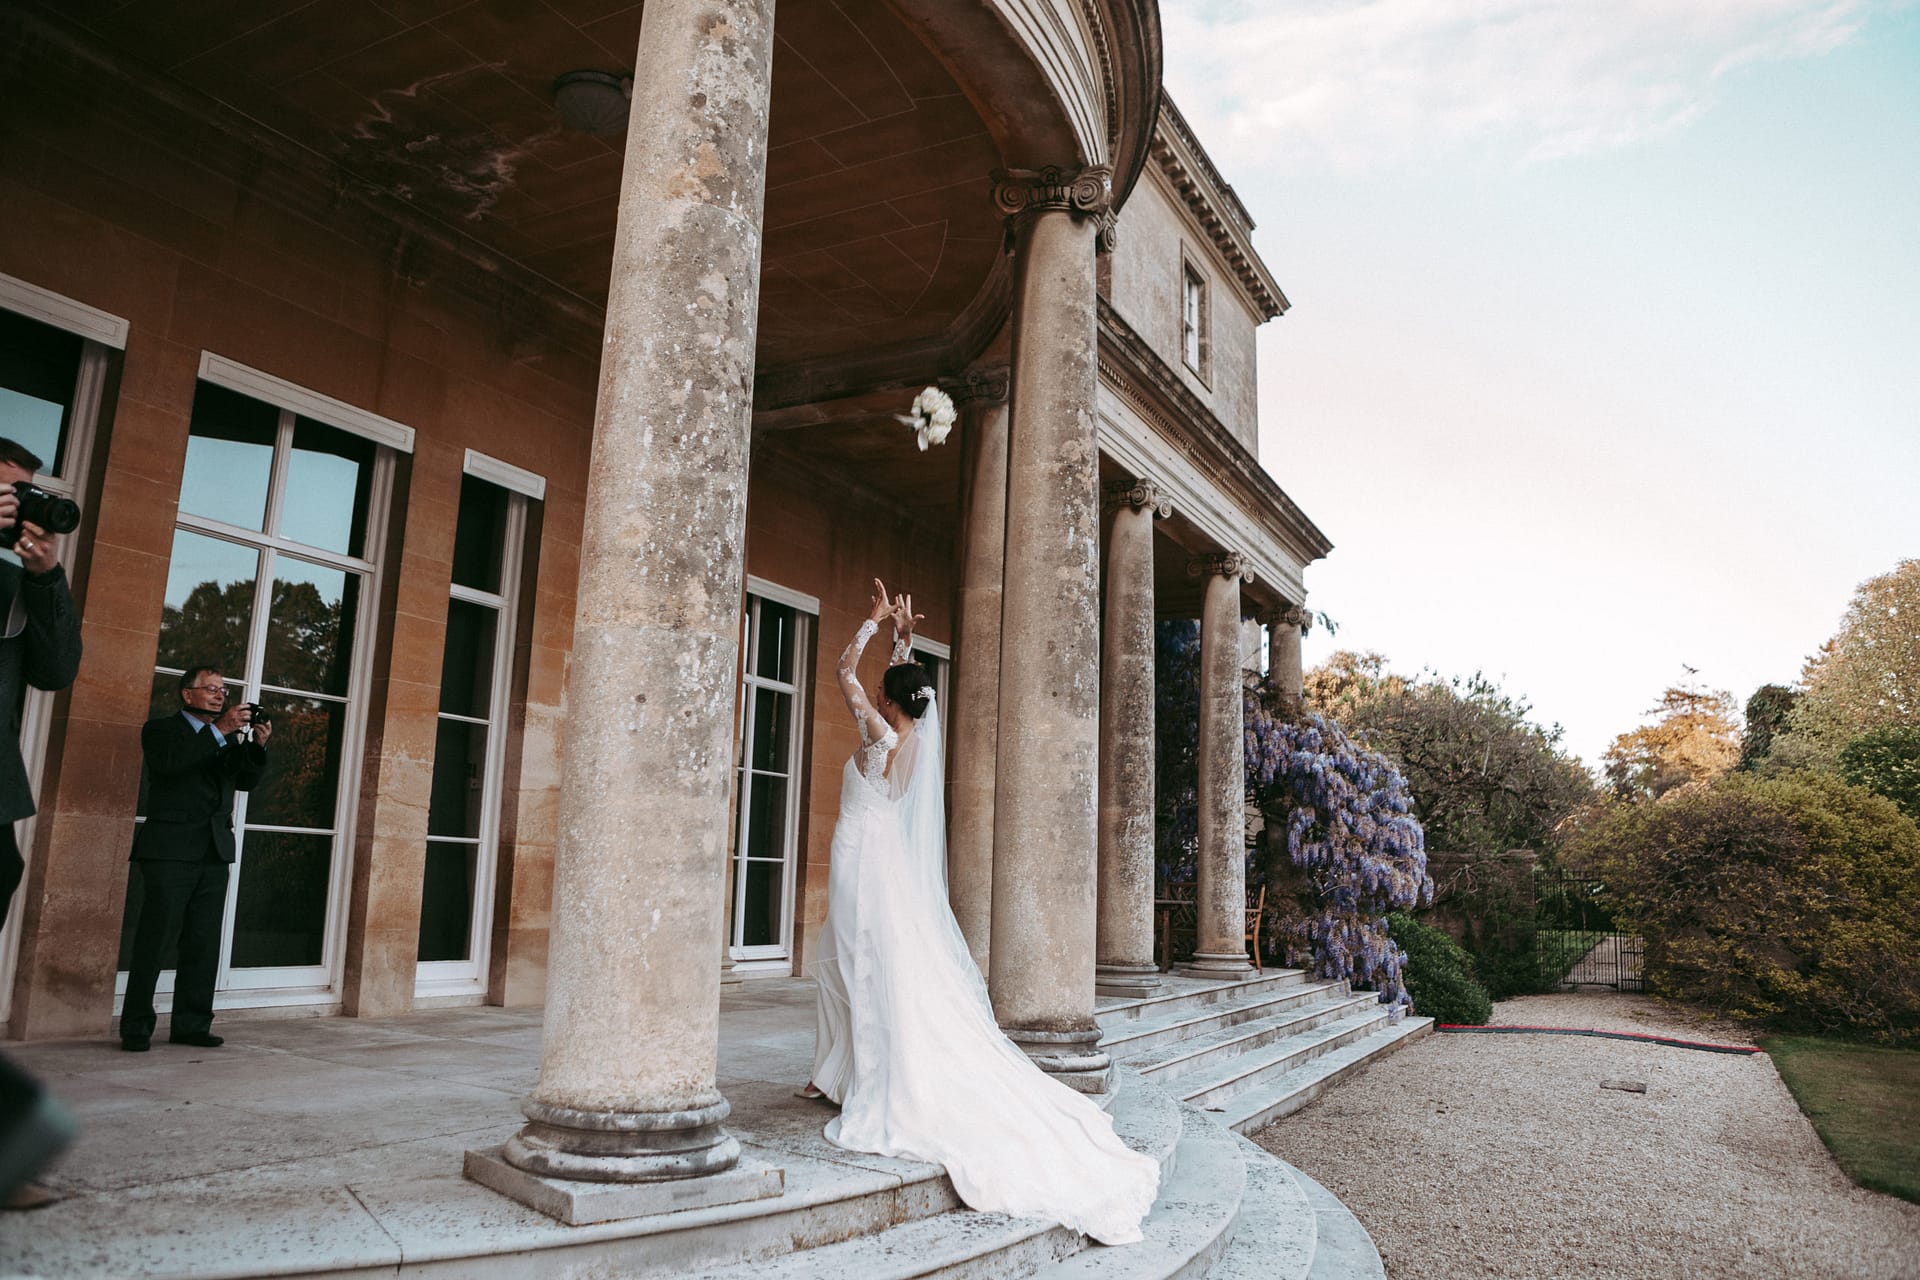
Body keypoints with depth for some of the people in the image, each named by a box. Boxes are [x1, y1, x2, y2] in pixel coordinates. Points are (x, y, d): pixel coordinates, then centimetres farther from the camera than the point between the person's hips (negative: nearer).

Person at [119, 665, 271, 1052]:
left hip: (214, 852, 5)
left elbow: (246, 781, 13)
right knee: (155, 940, -3)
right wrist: (220, 731, -20)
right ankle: (135, 1027, 4)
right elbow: (168, 762, -16)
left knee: (203, 944, 5)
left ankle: (191, 1024, 10)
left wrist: (257, 745, -4)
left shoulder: (228, 736, 20)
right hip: (170, 850, -5)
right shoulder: (161, 729, 5)